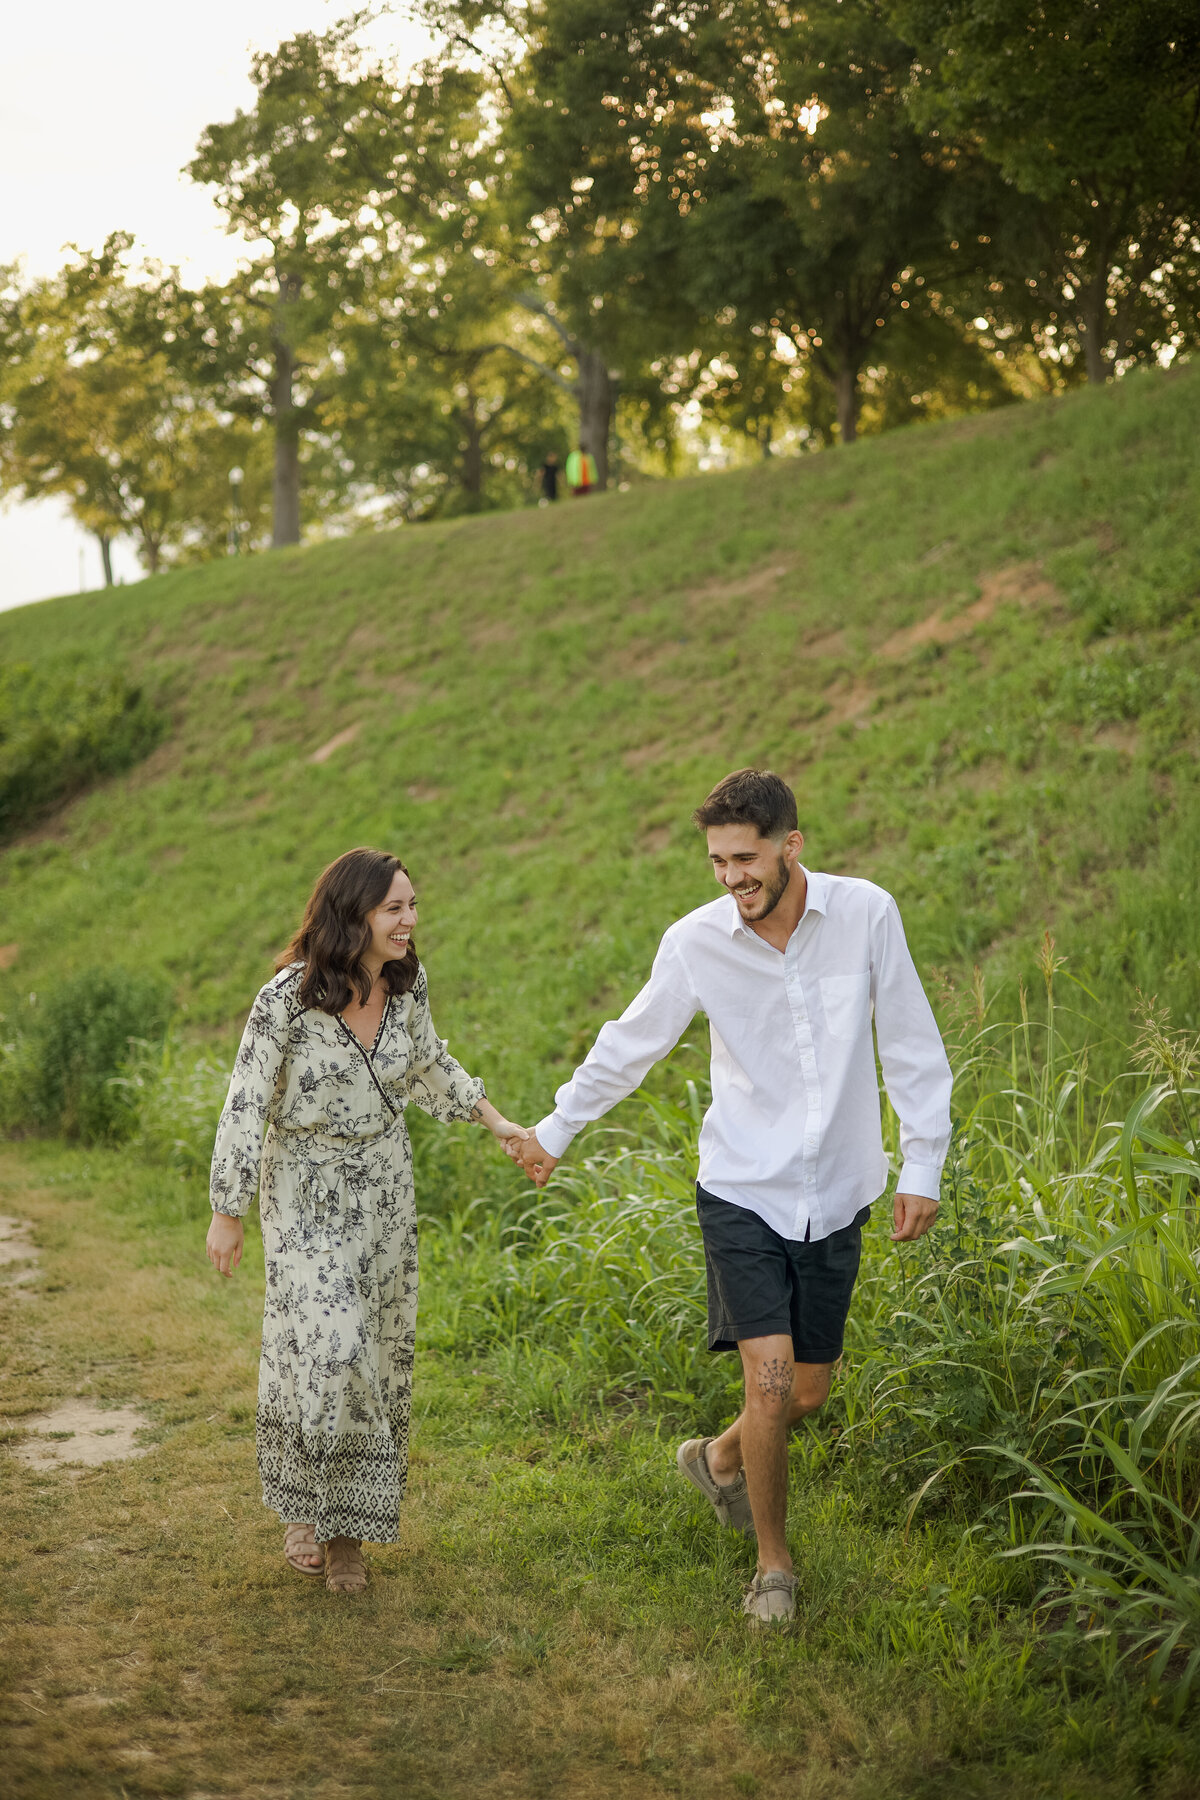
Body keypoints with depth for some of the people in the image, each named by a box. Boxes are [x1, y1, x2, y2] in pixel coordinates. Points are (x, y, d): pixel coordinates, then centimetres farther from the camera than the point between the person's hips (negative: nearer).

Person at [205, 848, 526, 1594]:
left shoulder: (408, 981, -5)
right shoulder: (288, 998, -21)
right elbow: (247, 1105, -14)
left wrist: (493, 1119, 14)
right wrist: (227, 1215, -11)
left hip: (384, 1183, 5)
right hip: (305, 1191, -5)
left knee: (379, 1353, 6)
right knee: (322, 1345, -11)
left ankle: (350, 1528, 20)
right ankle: (304, 1505, 14)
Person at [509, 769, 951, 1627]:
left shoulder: (866, 914, -9)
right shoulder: (696, 941, -9)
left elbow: (912, 1047, 0)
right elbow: (629, 1045, 7)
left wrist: (923, 1167, -3)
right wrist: (554, 1131, 15)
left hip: (836, 1196, 2)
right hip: (743, 1192, -1)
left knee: (808, 1393, 10)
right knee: (770, 1385, -11)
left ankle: (719, 1460, 42)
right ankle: (775, 1566, 9)